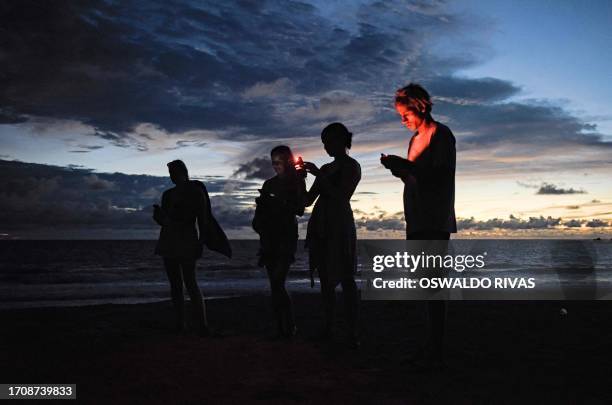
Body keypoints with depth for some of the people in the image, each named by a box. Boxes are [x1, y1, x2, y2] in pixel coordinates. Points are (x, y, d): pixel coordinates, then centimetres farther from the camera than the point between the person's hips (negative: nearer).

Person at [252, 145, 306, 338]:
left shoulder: (296, 182, 2)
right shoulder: (269, 183, 15)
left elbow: (299, 210, -7)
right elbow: (260, 211, 12)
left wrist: (278, 202, -19)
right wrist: (258, 224, -8)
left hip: (286, 237, -5)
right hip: (269, 238, 5)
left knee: (277, 283, -15)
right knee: (276, 285, 4)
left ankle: (289, 327, -4)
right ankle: (282, 328, 8)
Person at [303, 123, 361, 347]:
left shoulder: (352, 166, -1)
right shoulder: (326, 169, 18)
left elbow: (341, 196, -14)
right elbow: (308, 200, 17)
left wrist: (319, 175, -14)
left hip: (339, 226, -7)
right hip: (319, 227, 8)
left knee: (346, 279, -8)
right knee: (326, 280, 8)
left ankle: (353, 333, -7)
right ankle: (327, 327, 13)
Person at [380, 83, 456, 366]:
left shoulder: (441, 135, -6)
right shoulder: (415, 138, 17)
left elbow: (439, 176, -15)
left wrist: (402, 165, -17)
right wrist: (397, 168, 3)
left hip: (435, 221, -8)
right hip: (416, 220, 8)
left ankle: (435, 350, -4)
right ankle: (430, 342, 13)